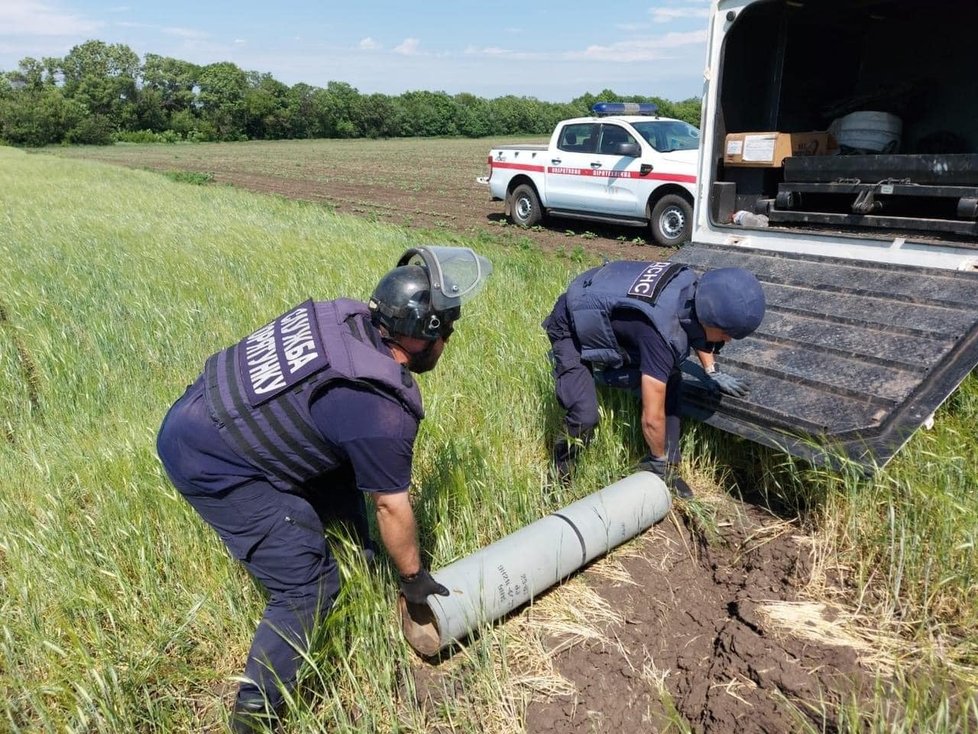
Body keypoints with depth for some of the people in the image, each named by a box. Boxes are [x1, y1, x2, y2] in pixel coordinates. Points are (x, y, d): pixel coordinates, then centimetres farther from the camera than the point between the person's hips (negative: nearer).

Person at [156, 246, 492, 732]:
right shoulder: (382, 413, -25)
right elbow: (391, 508, -11)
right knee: (308, 586, -2)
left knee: (340, 476, 19)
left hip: (203, 409, 9)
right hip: (210, 464, -9)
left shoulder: (348, 315, -4)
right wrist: (413, 577, 7)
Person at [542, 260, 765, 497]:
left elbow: (694, 326, 14)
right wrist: (660, 460, -13)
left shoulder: (694, 287, -15)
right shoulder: (661, 331, -38)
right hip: (572, 329, -8)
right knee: (585, 417, -22)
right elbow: (652, 418, -31)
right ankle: (561, 467, 8)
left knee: (669, 383, -2)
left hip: (605, 316, 8)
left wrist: (713, 373, 15)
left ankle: (667, 470, 10)